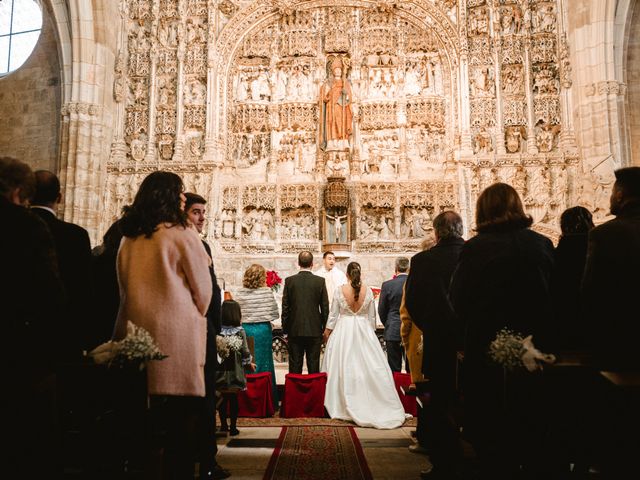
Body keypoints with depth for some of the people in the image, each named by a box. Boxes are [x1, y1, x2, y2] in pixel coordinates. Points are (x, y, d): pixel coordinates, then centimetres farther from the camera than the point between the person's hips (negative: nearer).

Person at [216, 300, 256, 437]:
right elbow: (245, 352, -5)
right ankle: (233, 427, 10)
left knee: (222, 398, 13)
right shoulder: (240, 331, -8)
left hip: (220, 370, 2)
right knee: (233, 399, 6)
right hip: (235, 371, -1)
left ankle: (223, 425, 22)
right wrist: (249, 363, 12)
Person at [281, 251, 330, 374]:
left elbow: (285, 308, -1)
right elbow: (325, 308, -2)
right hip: (315, 330, 0)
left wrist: (285, 330, 7)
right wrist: (324, 328, 9)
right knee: (313, 365, 7)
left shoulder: (289, 281, -3)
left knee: (295, 365, 8)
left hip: (295, 331, 0)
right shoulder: (320, 281, -4)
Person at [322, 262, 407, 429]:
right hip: (364, 330, 1)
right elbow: (371, 316, 3)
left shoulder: (340, 290, -9)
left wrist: (328, 330, 11)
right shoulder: (368, 290, -5)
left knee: (344, 367, 7)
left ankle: (344, 405, 14)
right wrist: (370, 332, 16)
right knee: (369, 367, 6)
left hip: (343, 330, -1)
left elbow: (334, 314, -2)